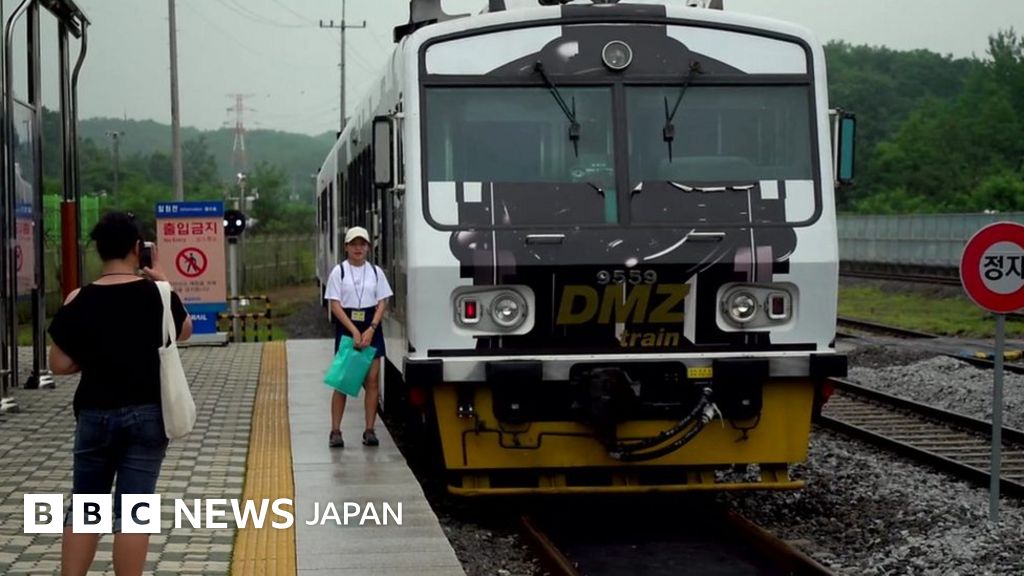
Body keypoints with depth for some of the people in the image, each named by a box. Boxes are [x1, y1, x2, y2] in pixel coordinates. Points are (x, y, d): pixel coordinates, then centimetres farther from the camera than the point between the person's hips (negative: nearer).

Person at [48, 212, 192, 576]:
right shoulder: (157, 293, -5)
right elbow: (185, 330, 14)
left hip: (95, 415, 0)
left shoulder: (80, 302, -7)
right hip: (147, 414, 0)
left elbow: (60, 364, -5)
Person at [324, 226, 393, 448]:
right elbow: (335, 305, -6)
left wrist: (370, 330, -11)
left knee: (372, 381, -1)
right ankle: (335, 431, 0)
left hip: (371, 329, 2)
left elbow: (382, 303, 3)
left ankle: (369, 431, 3)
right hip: (346, 328, -2)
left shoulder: (375, 272, 7)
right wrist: (354, 331, -16)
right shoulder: (339, 271, 0)